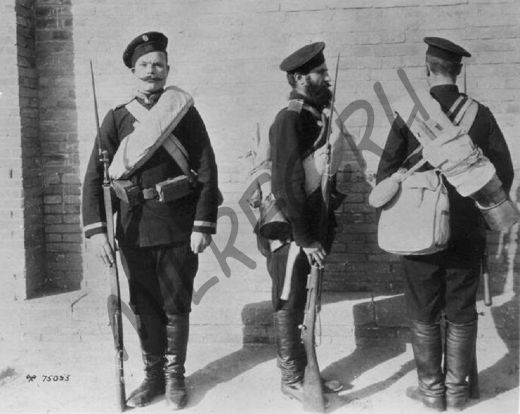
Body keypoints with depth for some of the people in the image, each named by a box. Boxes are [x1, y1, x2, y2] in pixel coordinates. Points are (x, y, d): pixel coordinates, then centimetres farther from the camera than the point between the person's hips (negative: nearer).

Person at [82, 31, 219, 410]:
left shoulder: (185, 112, 0)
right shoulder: (116, 118, 5)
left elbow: (207, 171, -5)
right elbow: (95, 176, -1)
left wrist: (203, 226, -12)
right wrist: (96, 230, -11)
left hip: (178, 229, -2)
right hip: (134, 231, 2)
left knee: (176, 307, 8)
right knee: (144, 307, 12)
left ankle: (175, 376, 26)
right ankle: (153, 375, 28)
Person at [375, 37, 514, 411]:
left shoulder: (409, 114, -7)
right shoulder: (481, 114, -3)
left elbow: (386, 173, -5)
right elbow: (504, 173, 0)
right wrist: (484, 211, 15)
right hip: (467, 232, 2)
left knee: (424, 317, 11)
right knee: (461, 316, 13)